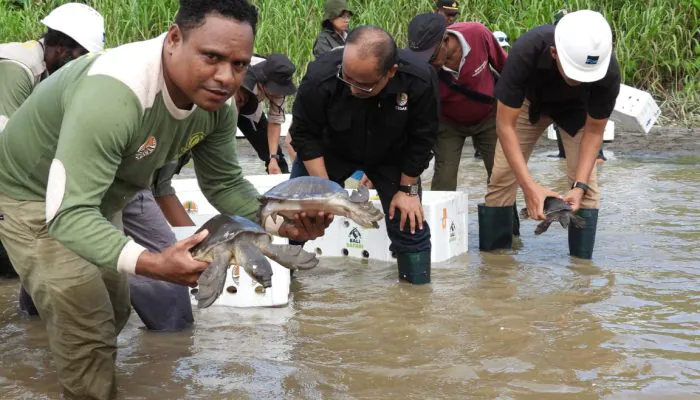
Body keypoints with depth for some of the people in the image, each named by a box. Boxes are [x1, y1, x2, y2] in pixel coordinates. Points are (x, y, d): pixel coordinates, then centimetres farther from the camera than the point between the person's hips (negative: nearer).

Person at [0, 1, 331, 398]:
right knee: (86, 325, -18)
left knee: (114, 312, 19)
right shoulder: (112, 94, -44)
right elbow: (68, 214, -46)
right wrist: (152, 263, -59)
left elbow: (224, 184, -5)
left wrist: (281, 223, -25)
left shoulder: (215, 101, -19)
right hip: (33, 197, -7)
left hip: (97, 197, 8)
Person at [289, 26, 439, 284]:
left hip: (390, 157, 1)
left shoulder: (420, 81, -35)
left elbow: (421, 139, -17)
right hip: (329, 151, 0)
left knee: (409, 221, -3)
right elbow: (305, 135, -22)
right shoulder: (320, 77, -38)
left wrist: (407, 189, -12)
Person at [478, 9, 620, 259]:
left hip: (577, 107, 1)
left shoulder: (608, 71, -38)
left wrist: (579, 185, -32)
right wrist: (530, 186, -41)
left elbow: (594, 131, -21)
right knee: (501, 177, -7)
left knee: (586, 182, -12)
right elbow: (505, 124, -34)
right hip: (531, 100, 0)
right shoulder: (525, 52, -42)